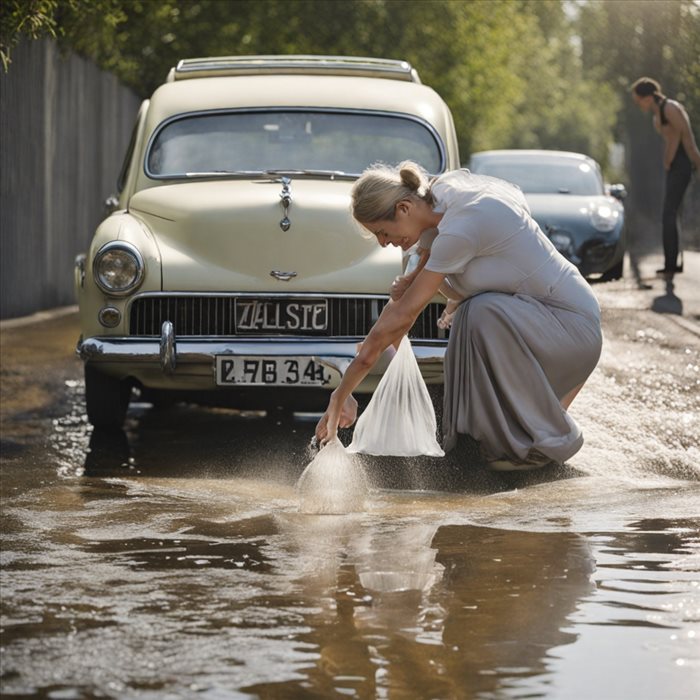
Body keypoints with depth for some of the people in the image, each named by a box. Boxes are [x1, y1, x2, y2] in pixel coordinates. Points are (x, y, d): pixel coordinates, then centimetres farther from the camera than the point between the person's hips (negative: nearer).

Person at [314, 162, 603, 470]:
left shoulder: (461, 228, -25)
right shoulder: (437, 209, 1)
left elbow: (399, 318, -22)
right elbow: (400, 301, 8)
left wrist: (341, 395, -17)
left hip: (574, 327, -9)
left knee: (485, 313, -30)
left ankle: (551, 438, -11)